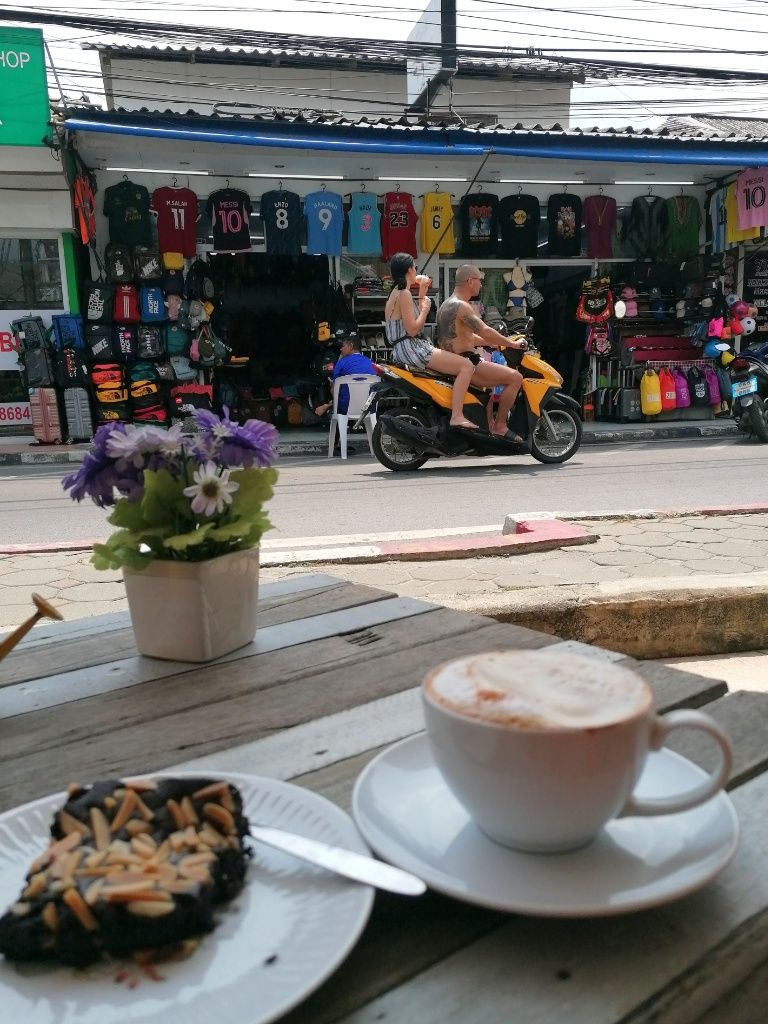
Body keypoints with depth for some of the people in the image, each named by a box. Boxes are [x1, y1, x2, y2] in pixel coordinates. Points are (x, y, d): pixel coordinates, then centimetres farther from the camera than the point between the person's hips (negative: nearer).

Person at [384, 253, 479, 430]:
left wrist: (422, 295, 20)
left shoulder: (398, 292, 18)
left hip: (403, 351, 11)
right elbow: (412, 330, -19)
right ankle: (457, 417, -25)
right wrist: (425, 309, -5)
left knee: (458, 361, 26)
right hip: (411, 349, -11)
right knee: (466, 366, -17)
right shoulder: (404, 294, -12)